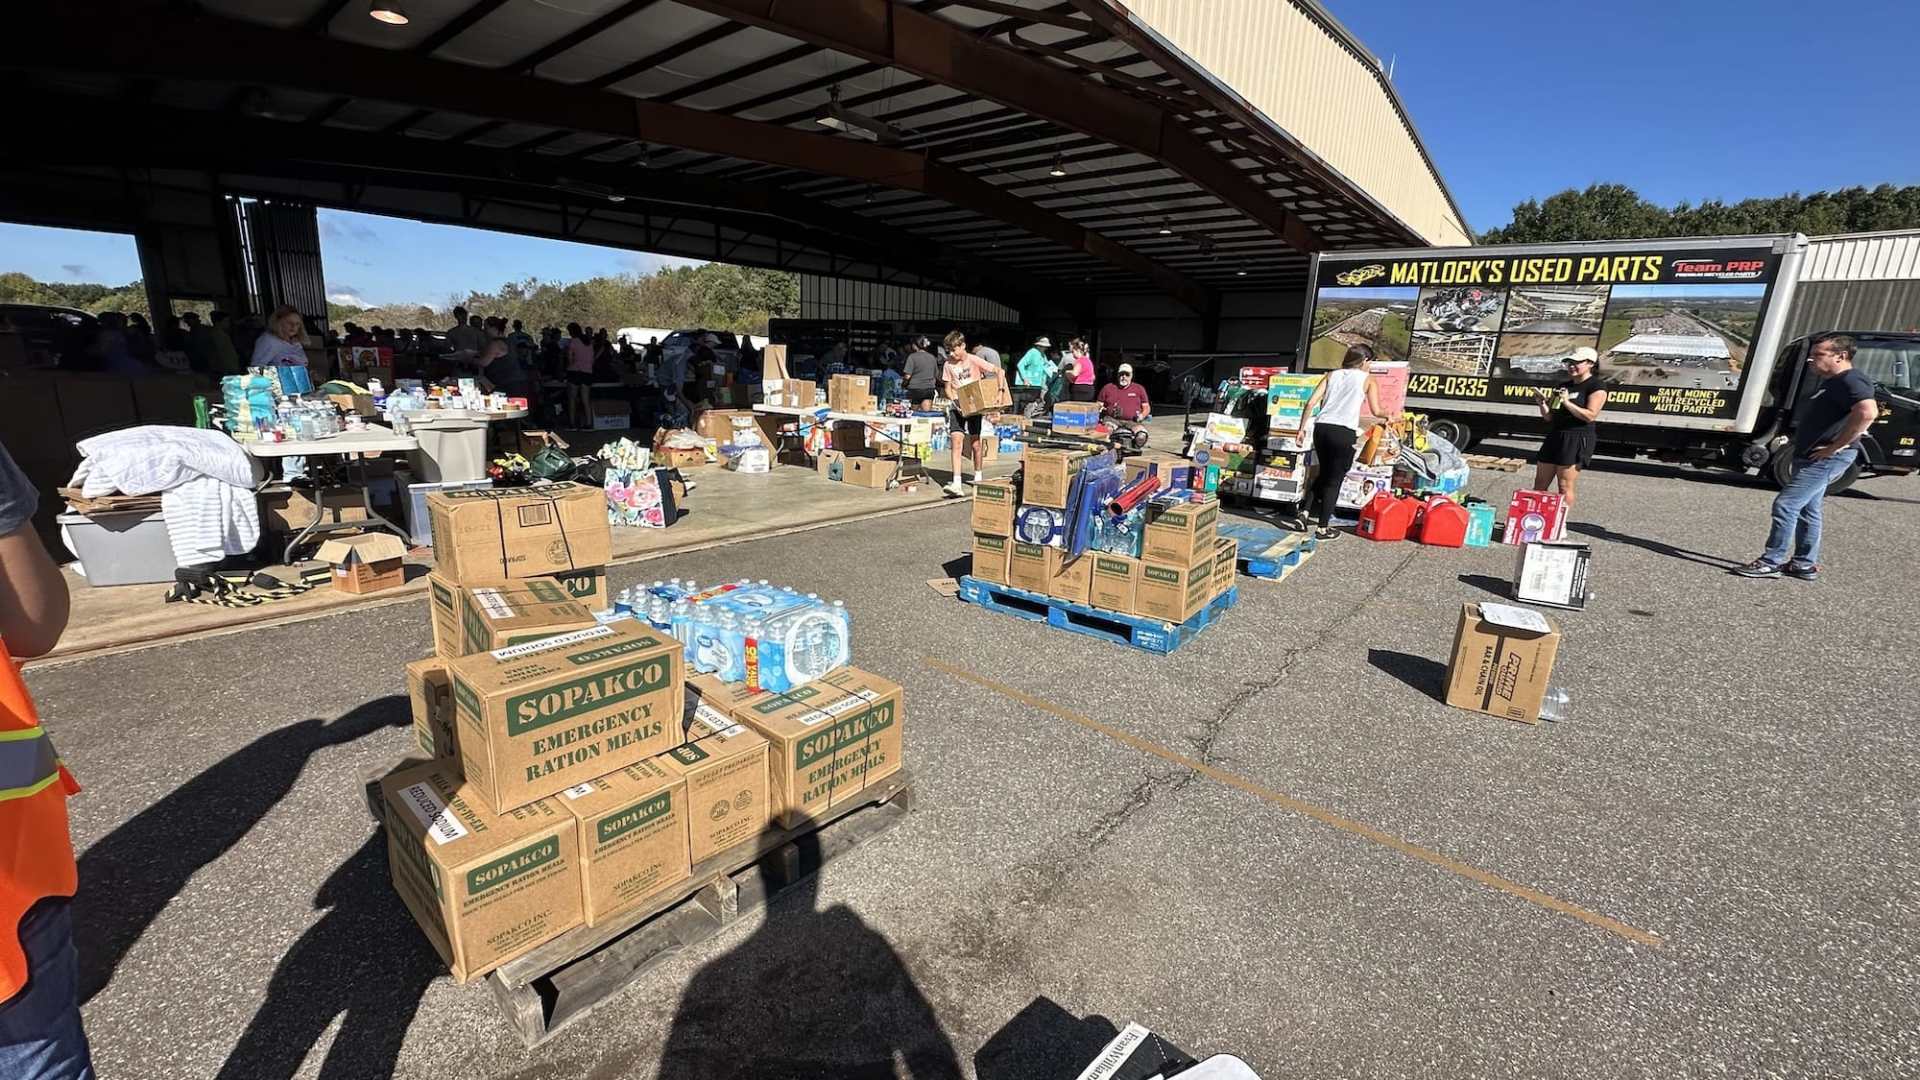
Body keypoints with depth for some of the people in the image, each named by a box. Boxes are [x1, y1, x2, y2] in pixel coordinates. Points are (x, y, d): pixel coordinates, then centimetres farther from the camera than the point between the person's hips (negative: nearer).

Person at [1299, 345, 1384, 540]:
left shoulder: (1332, 375, 16)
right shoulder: (1367, 379, 8)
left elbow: (1310, 403, 6)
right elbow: (1375, 411, 2)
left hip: (1322, 428, 4)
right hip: (1344, 432, -4)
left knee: (1324, 474, 24)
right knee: (1334, 480, 6)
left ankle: (1305, 511, 11)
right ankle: (1323, 528, 9)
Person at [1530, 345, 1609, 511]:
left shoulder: (1596, 387, -4)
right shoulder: (1564, 386, 18)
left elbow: (1590, 415, -15)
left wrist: (1567, 402, -19)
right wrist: (1542, 403, 0)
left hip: (1577, 440, -7)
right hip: (1555, 437, 7)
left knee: (1565, 488, -7)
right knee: (1539, 485, 5)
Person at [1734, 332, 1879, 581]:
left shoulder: (1851, 381, -14)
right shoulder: (1828, 382, 18)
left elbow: (1868, 412, -30)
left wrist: (1835, 446, -25)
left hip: (1828, 458, -11)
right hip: (1809, 458, 11)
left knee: (1785, 505, -13)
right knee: (1808, 510, 14)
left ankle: (1771, 562, -9)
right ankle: (1805, 564, 21)